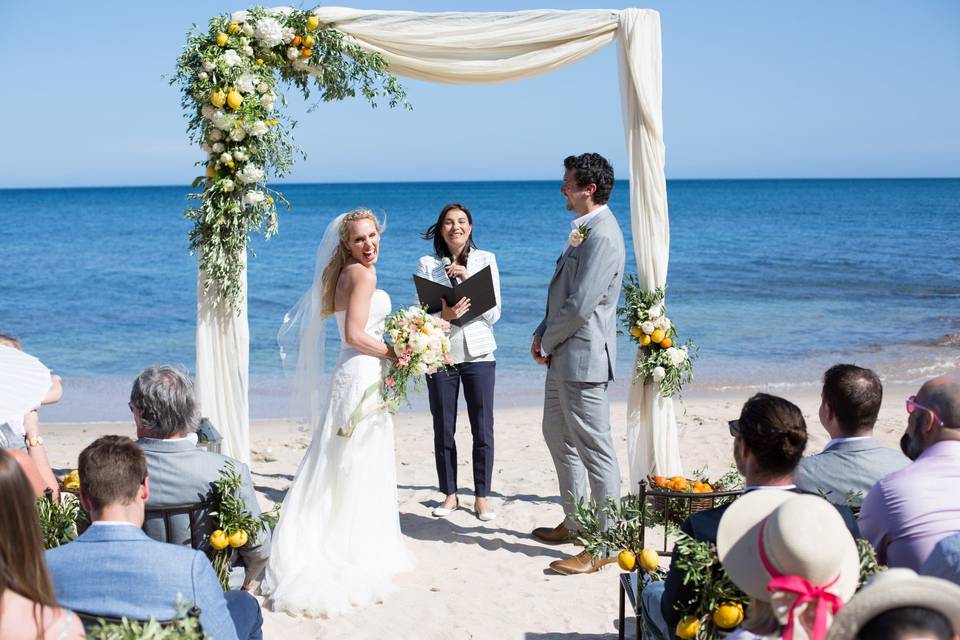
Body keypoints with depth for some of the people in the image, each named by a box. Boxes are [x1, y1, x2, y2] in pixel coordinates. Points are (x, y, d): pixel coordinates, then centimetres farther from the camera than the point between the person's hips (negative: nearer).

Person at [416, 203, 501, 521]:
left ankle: (481, 497, 12)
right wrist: (444, 316, -21)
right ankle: (449, 494, 18)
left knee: (483, 429, 1)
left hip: (478, 353, 0)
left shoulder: (485, 260, 4)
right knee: (443, 430, 5)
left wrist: (468, 279, -12)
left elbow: (494, 313, -2)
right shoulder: (427, 265, 4)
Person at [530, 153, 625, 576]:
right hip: (563, 357, 11)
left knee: (594, 449, -4)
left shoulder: (602, 236, -19)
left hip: (583, 358, -11)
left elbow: (580, 304, -23)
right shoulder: (583, 229, 14)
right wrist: (543, 334, 7)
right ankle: (575, 522, 35)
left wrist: (547, 341, -10)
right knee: (557, 435, 21)